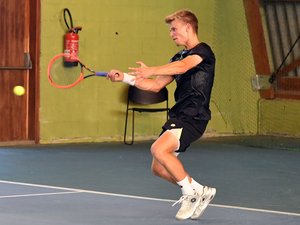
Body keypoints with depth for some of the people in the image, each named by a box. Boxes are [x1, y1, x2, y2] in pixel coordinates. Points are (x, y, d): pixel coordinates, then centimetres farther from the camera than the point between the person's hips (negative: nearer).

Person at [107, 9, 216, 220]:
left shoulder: (203, 51, -7)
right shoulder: (179, 57, 21)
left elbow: (183, 67, -28)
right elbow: (156, 85, 20)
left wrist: (152, 70, -43)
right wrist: (125, 78, 9)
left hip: (194, 116, -9)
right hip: (178, 116, 9)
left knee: (159, 149, -27)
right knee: (159, 168, 6)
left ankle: (191, 191, -11)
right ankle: (200, 193, 19)